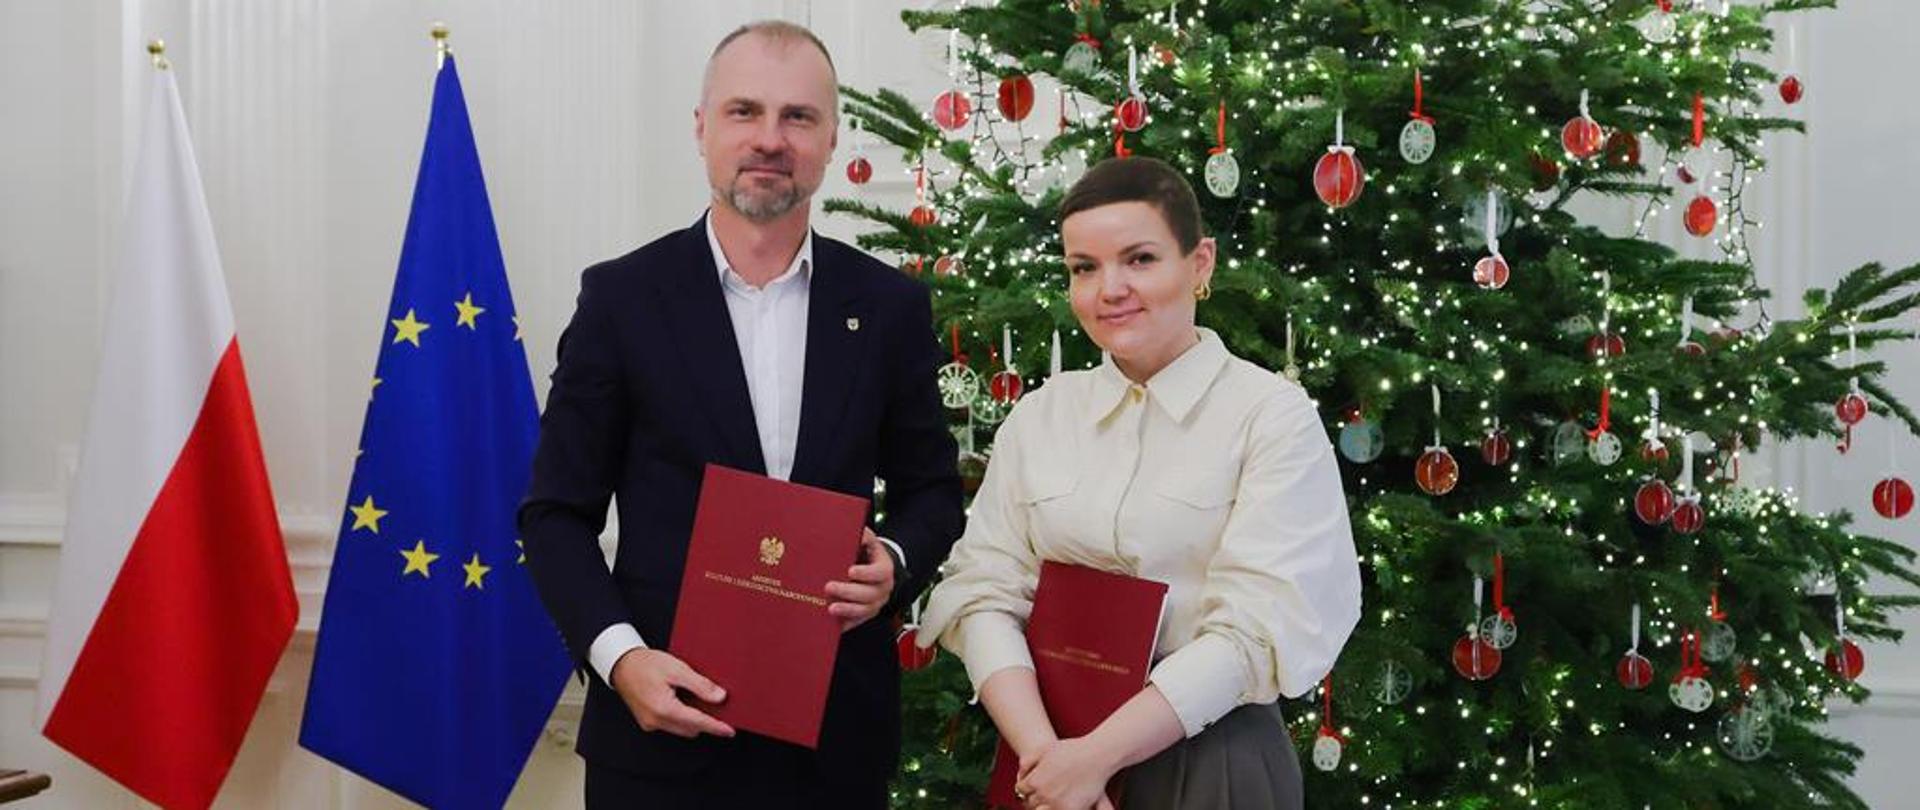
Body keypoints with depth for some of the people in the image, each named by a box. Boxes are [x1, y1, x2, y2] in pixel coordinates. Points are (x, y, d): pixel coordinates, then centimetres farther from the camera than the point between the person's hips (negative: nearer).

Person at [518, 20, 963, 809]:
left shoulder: (891, 305, 2)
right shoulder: (622, 296, -3)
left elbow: (931, 489, 10)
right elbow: (556, 511, -1)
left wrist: (894, 563, -11)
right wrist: (619, 655, -15)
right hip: (664, 717, -2)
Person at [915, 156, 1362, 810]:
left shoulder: (1273, 415, -9)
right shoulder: (1038, 416, 3)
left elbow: (1256, 628, -16)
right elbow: (983, 592, -4)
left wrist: (1094, 756, -19)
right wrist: (1043, 752, -18)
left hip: (1210, 755, -3)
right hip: (1048, 750, 3)